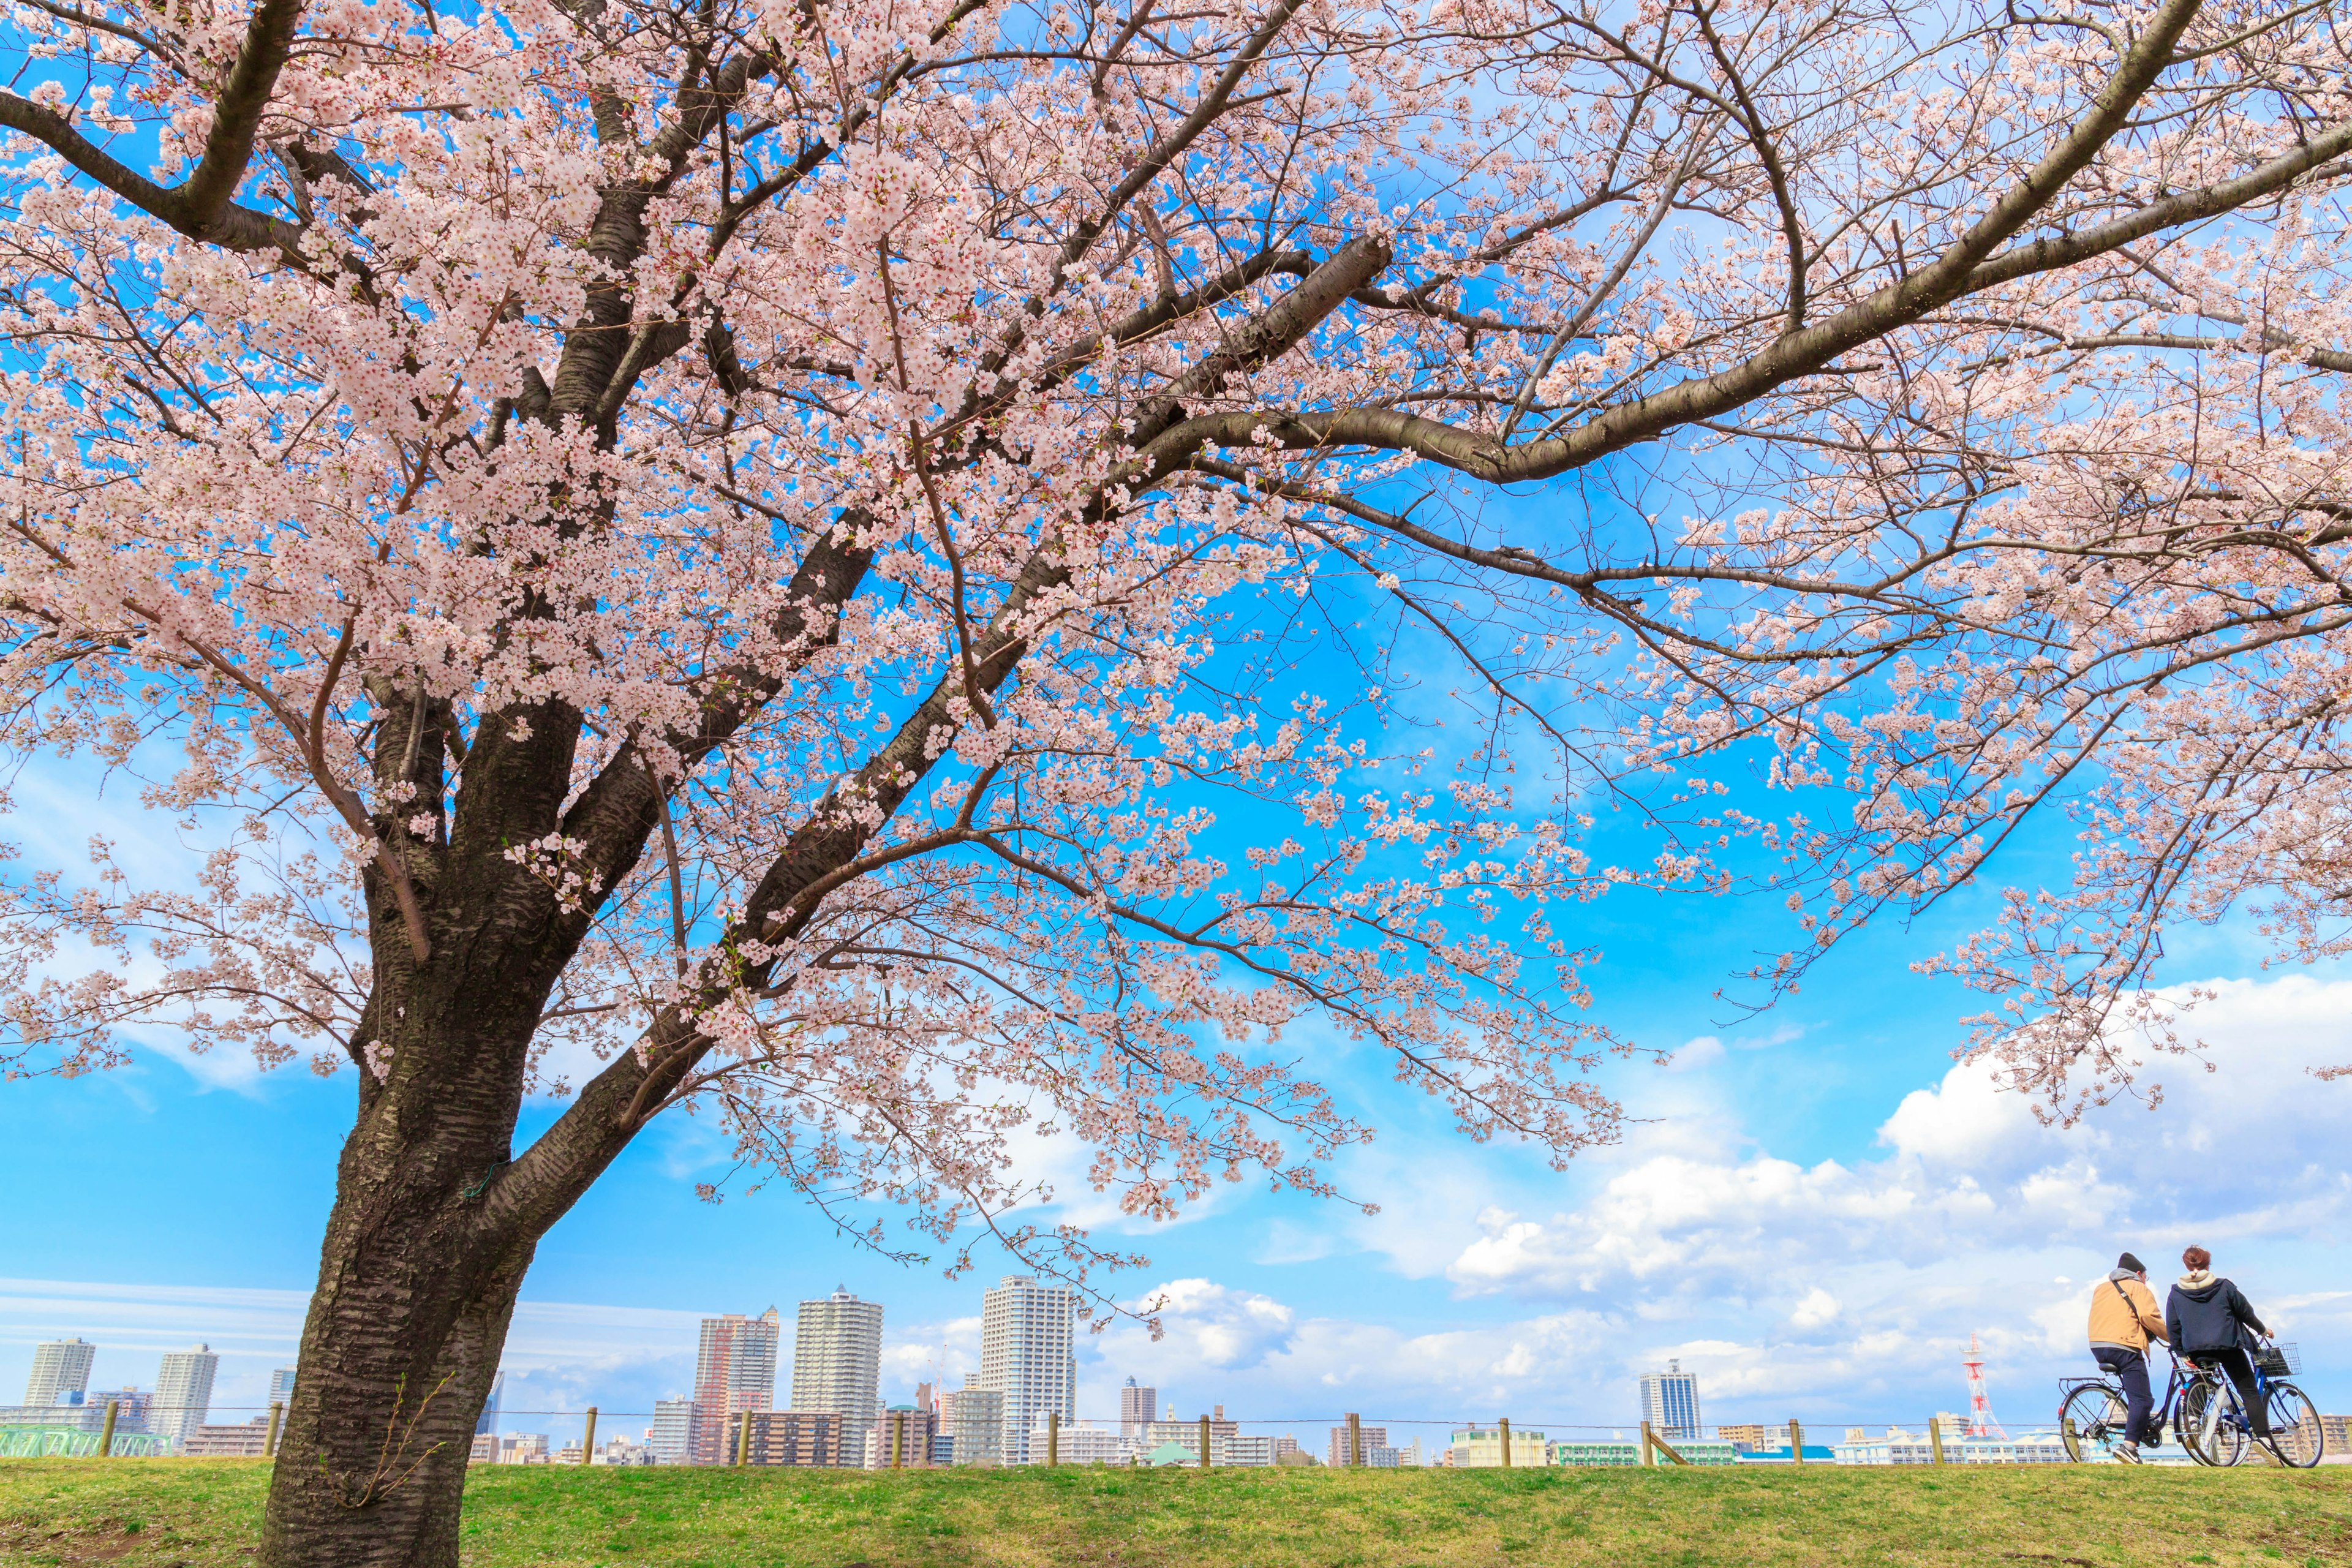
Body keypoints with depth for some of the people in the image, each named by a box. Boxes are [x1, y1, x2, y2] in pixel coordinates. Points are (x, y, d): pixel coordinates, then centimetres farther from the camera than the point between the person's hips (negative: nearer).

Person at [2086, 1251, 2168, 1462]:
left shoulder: (2101, 1288, 27)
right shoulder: (2138, 1288, 6)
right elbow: (2149, 1317, -7)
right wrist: (2172, 1338, 5)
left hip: (2098, 1347, 7)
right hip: (2124, 1346, -7)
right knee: (2143, 1399, -9)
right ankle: (2129, 1445, -23)